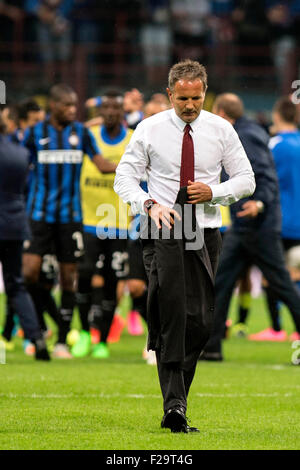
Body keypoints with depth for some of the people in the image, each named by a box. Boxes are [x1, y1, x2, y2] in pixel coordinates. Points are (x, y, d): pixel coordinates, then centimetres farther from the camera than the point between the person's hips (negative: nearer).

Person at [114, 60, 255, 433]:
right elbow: (125, 177, 3)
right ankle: (174, 404, -19)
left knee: (200, 321, -1)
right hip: (162, 232, -2)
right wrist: (150, 204, -15)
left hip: (205, 233, 2)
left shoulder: (220, 130, 5)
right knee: (171, 314, -15)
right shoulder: (149, 130, 1)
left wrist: (214, 193, -8)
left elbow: (246, 179, 10)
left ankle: (176, 397, 14)